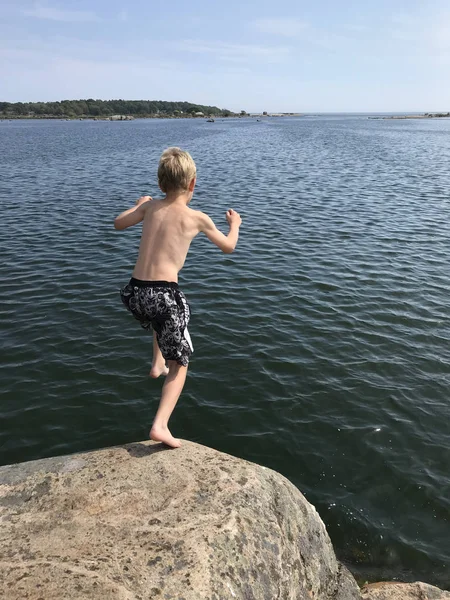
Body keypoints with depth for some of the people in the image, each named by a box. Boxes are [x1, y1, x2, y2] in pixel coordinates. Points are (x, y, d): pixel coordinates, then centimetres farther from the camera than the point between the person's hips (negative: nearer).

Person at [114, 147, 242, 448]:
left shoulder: (151, 206, 9)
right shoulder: (197, 218, -1)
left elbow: (118, 223, 25)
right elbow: (229, 246, 15)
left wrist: (138, 205, 42)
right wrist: (235, 223, 35)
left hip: (135, 292, 5)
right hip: (164, 294, -5)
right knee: (180, 364, 11)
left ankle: (157, 364, 41)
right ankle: (161, 425, -2)